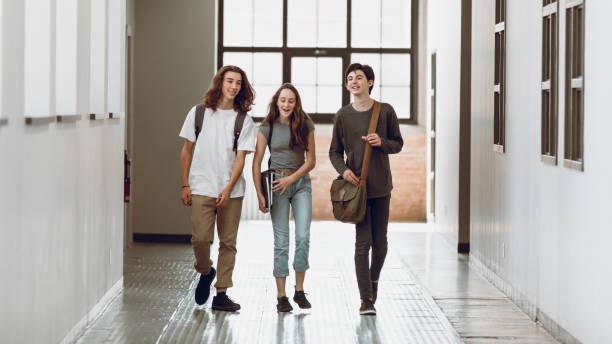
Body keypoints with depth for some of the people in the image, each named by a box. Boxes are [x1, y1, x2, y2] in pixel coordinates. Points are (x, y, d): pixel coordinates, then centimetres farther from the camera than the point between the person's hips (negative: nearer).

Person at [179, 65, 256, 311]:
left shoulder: (244, 121, 5)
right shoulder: (199, 113, 6)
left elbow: (240, 158, -1)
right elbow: (187, 150, 9)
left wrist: (228, 188, -13)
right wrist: (185, 185, 3)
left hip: (231, 191, 1)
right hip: (201, 188, -1)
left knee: (228, 242, 1)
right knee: (200, 238, -11)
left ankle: (221, 294, 9)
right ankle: (205, 272, 19)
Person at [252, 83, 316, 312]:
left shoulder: (306, 125, 2)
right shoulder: (267, 128, -2)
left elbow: (311, 160, 2)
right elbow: (256, 163, -2)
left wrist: (291, 179, -10)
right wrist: (260, 194, -10)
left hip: (301, 182, 2)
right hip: (276, 182, -2)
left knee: (303, 238, -6)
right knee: (281, 241, -3)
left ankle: (300, 290, 7)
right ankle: (281, 296, 1)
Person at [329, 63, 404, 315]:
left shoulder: (385, 111, 2)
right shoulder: (343, 115, 3)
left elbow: (398, 144, 9)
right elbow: (335, 151, 8)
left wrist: (382, 142, -12)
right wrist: (343, 170, -11)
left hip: (381, 185, 1)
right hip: (356, 183, -1)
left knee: (380, 241, 6)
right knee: (363, 241, -7)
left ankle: (374, 279, 35)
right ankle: (366, 298, -6)